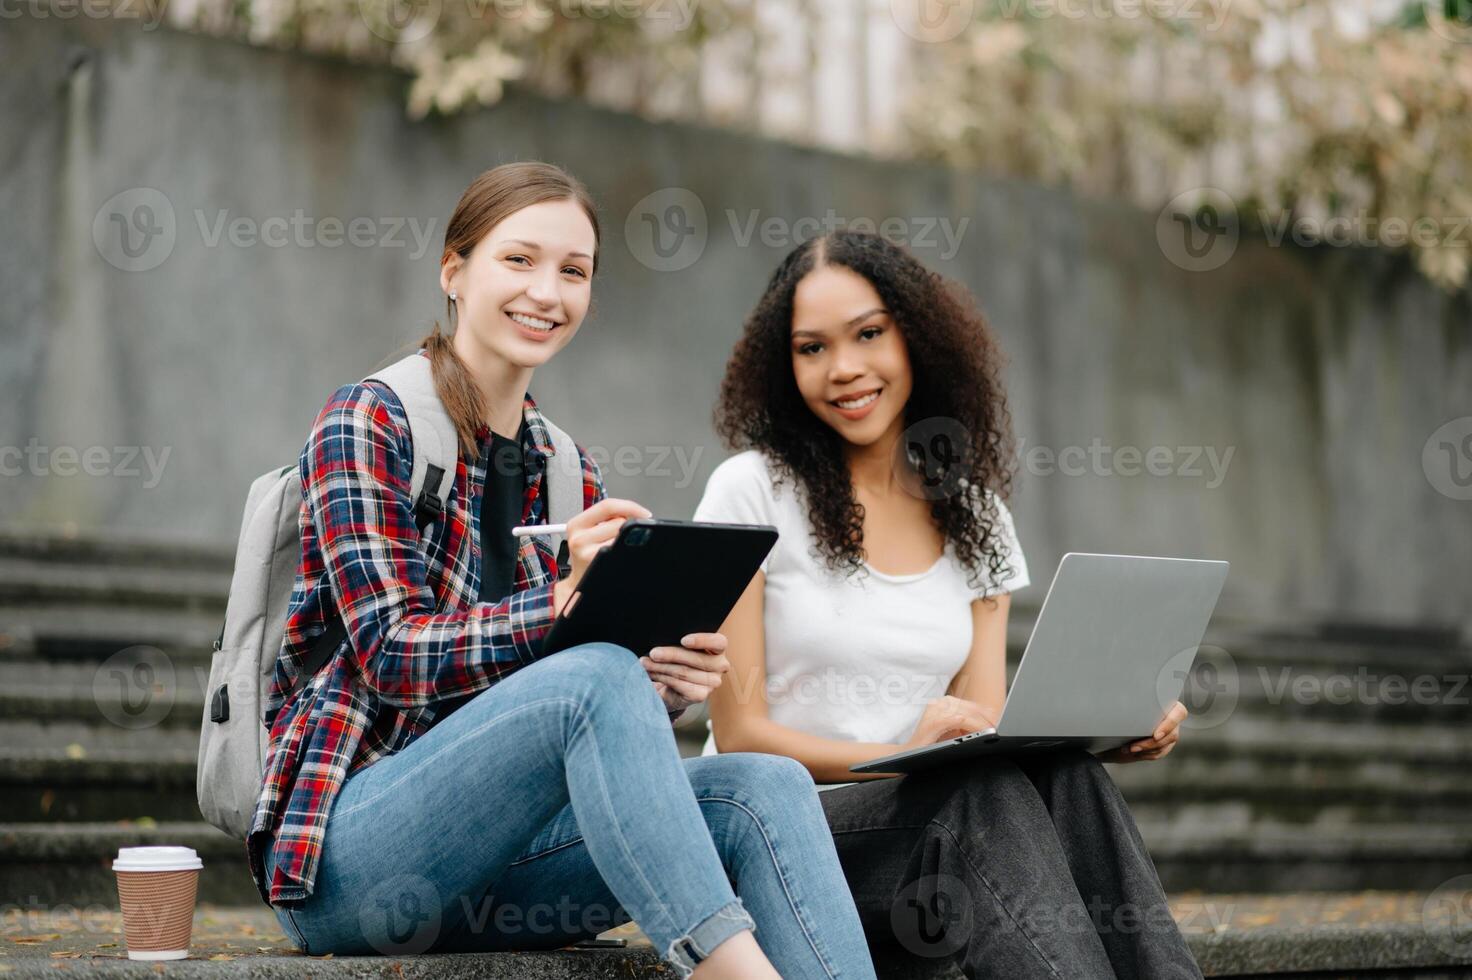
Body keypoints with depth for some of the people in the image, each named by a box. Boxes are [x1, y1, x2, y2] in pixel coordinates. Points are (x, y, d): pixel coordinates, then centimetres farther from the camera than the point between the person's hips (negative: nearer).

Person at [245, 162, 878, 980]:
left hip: (494, 852, 6)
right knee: (596, 674, -33)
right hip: (346, 855, -6)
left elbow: (599, 721, 13)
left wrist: (668, 679, -10)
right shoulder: (368, 423, -3)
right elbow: (395, 653, -14)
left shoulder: (570, 474, 15)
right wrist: (563, 603, -30)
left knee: (765, 788, -21)